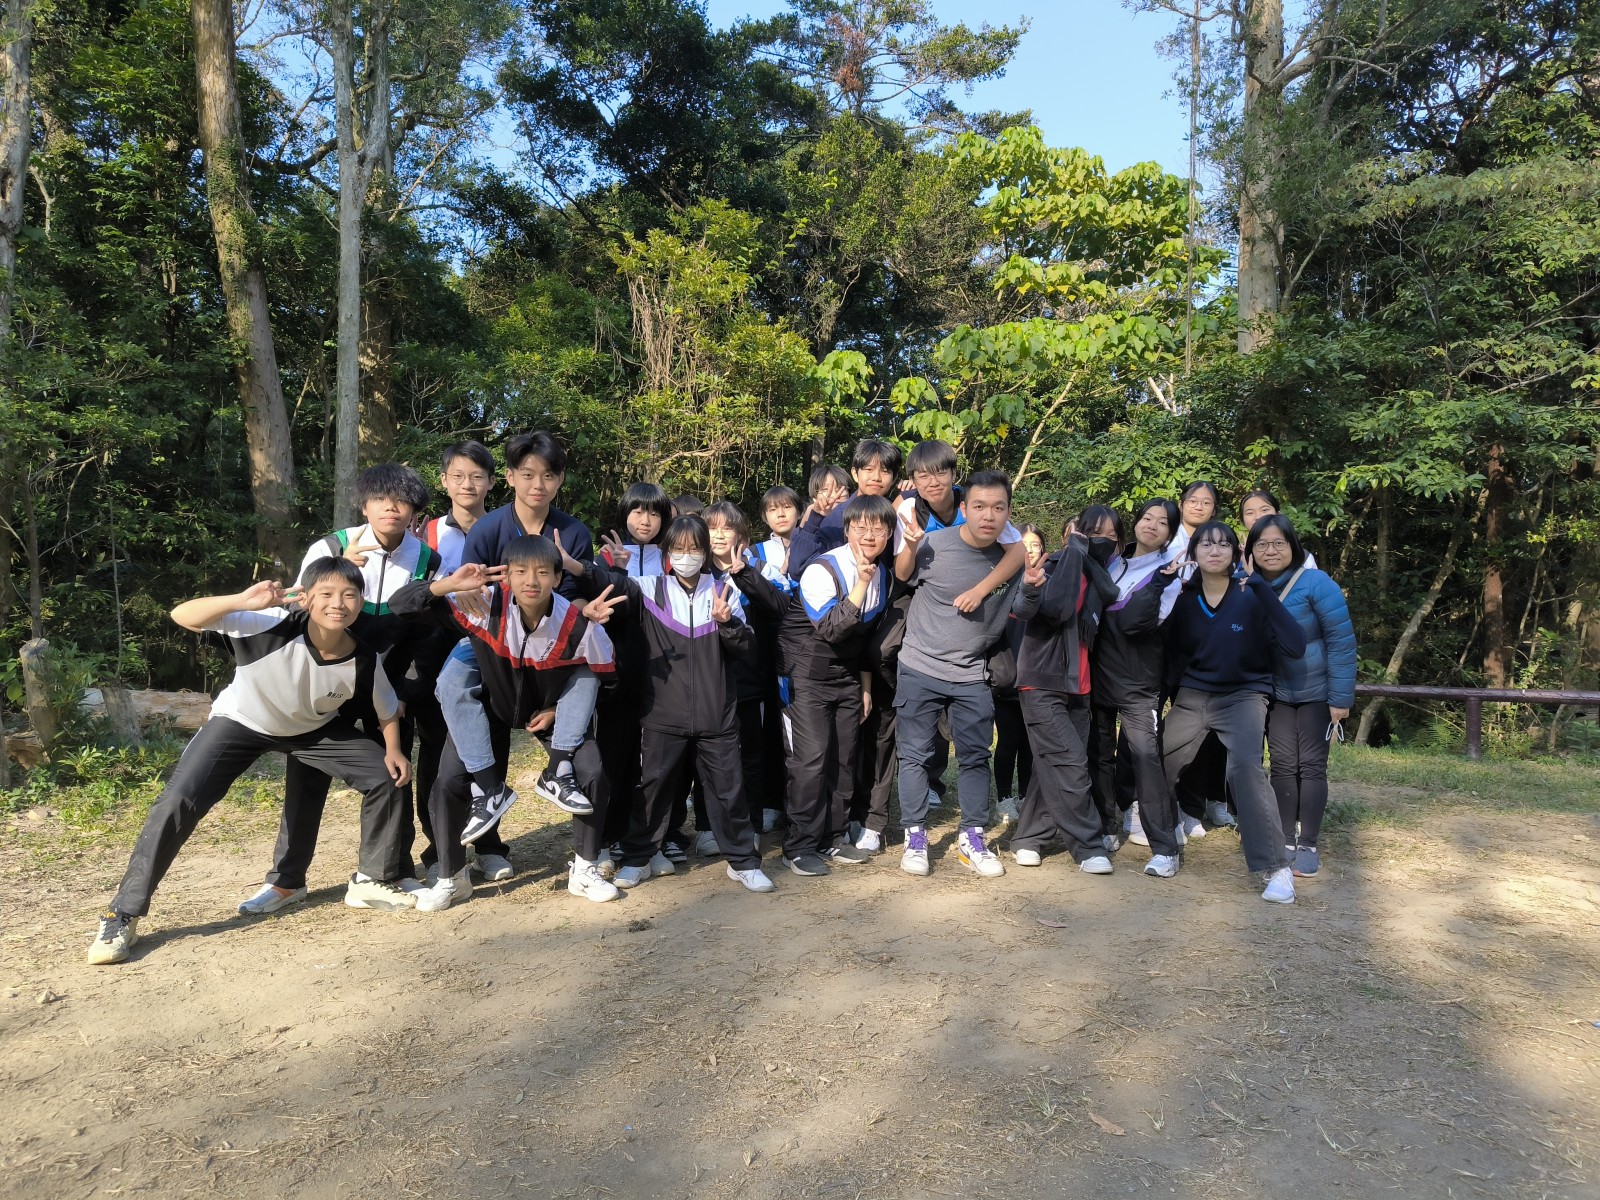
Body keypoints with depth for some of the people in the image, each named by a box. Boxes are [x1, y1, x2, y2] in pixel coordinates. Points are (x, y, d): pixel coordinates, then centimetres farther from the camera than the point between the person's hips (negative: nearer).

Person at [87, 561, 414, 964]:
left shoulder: (364, 661, -26)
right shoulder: (274, 625, -35)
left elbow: (388, 710, -4)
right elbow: (182, 616, -39)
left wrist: (393, 749, -19)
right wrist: (243, 601, -54)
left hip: (315, 729, 3)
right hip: (241, 721, -2)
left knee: (388, 778, -9)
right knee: (178, 801, -16)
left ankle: (373, 881, 10)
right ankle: (123, 916, 0)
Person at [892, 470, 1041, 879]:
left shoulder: (1012, 555, -6)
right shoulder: (934, 544, -15)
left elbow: (1020, 612, 5)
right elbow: (903, 577, 5)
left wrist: (1031, 588, -16)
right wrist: (910, 549, -15)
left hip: (971, 675, 3)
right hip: (920, 669, -2)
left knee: (975, 756, 7)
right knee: (915, 754, 3)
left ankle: (971, 837, 21)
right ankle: (915, 836, 16)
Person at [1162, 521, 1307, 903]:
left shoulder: (1251, 597, -13)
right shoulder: (1184, 600, -2)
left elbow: (1295, 646, -26)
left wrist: (1260, 586, -30)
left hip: (1243, 695, -4)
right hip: (1192, 696, 4)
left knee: (1245, 766, -27)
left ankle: (1278, 868, -17)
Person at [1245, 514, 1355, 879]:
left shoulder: (1315, 583, -18)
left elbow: (1342, 641, -17)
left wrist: (1341, 697, -18)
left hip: (1317, 691, -3)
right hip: (1275, 693, 3)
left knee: (1311, 766, 1)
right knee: (1283, 765, 3)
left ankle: (1307, 845, 9)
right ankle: (1286, 841, 13)